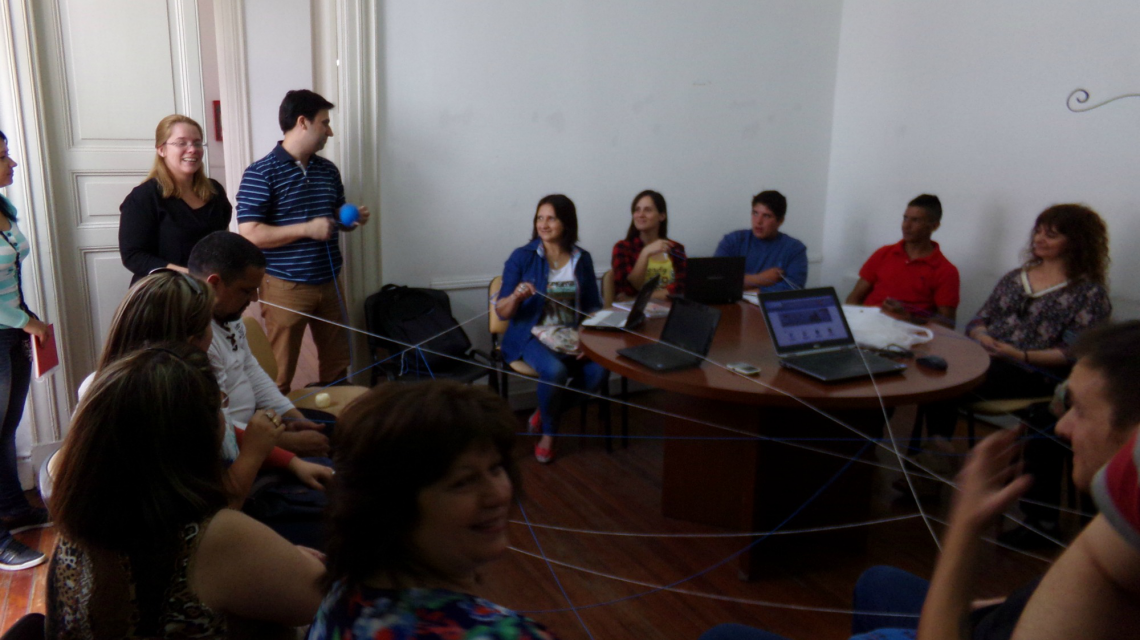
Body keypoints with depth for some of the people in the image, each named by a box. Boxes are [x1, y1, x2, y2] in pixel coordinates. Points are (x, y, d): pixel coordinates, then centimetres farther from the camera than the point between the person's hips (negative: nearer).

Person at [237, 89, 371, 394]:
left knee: (337, 366, 13)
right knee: (279, 373, 3)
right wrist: (307, 229, -20)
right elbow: (250, 234, -17)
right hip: (285, 287, -6)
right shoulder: (261, 174, -10)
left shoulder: (328, 170, 10)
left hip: (329, 283, 6)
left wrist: (352, 219, 1)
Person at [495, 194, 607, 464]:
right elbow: (502, 312, -4)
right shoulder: (522, 257, -3)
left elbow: (593, 306, 10)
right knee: (555, 370, -34)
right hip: (532, 335, -3)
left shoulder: (582, 259, 7)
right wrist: (516, 297, -27)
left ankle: (548, 410, 4)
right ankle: (548, 432, -2)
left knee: (598, 371, -26)